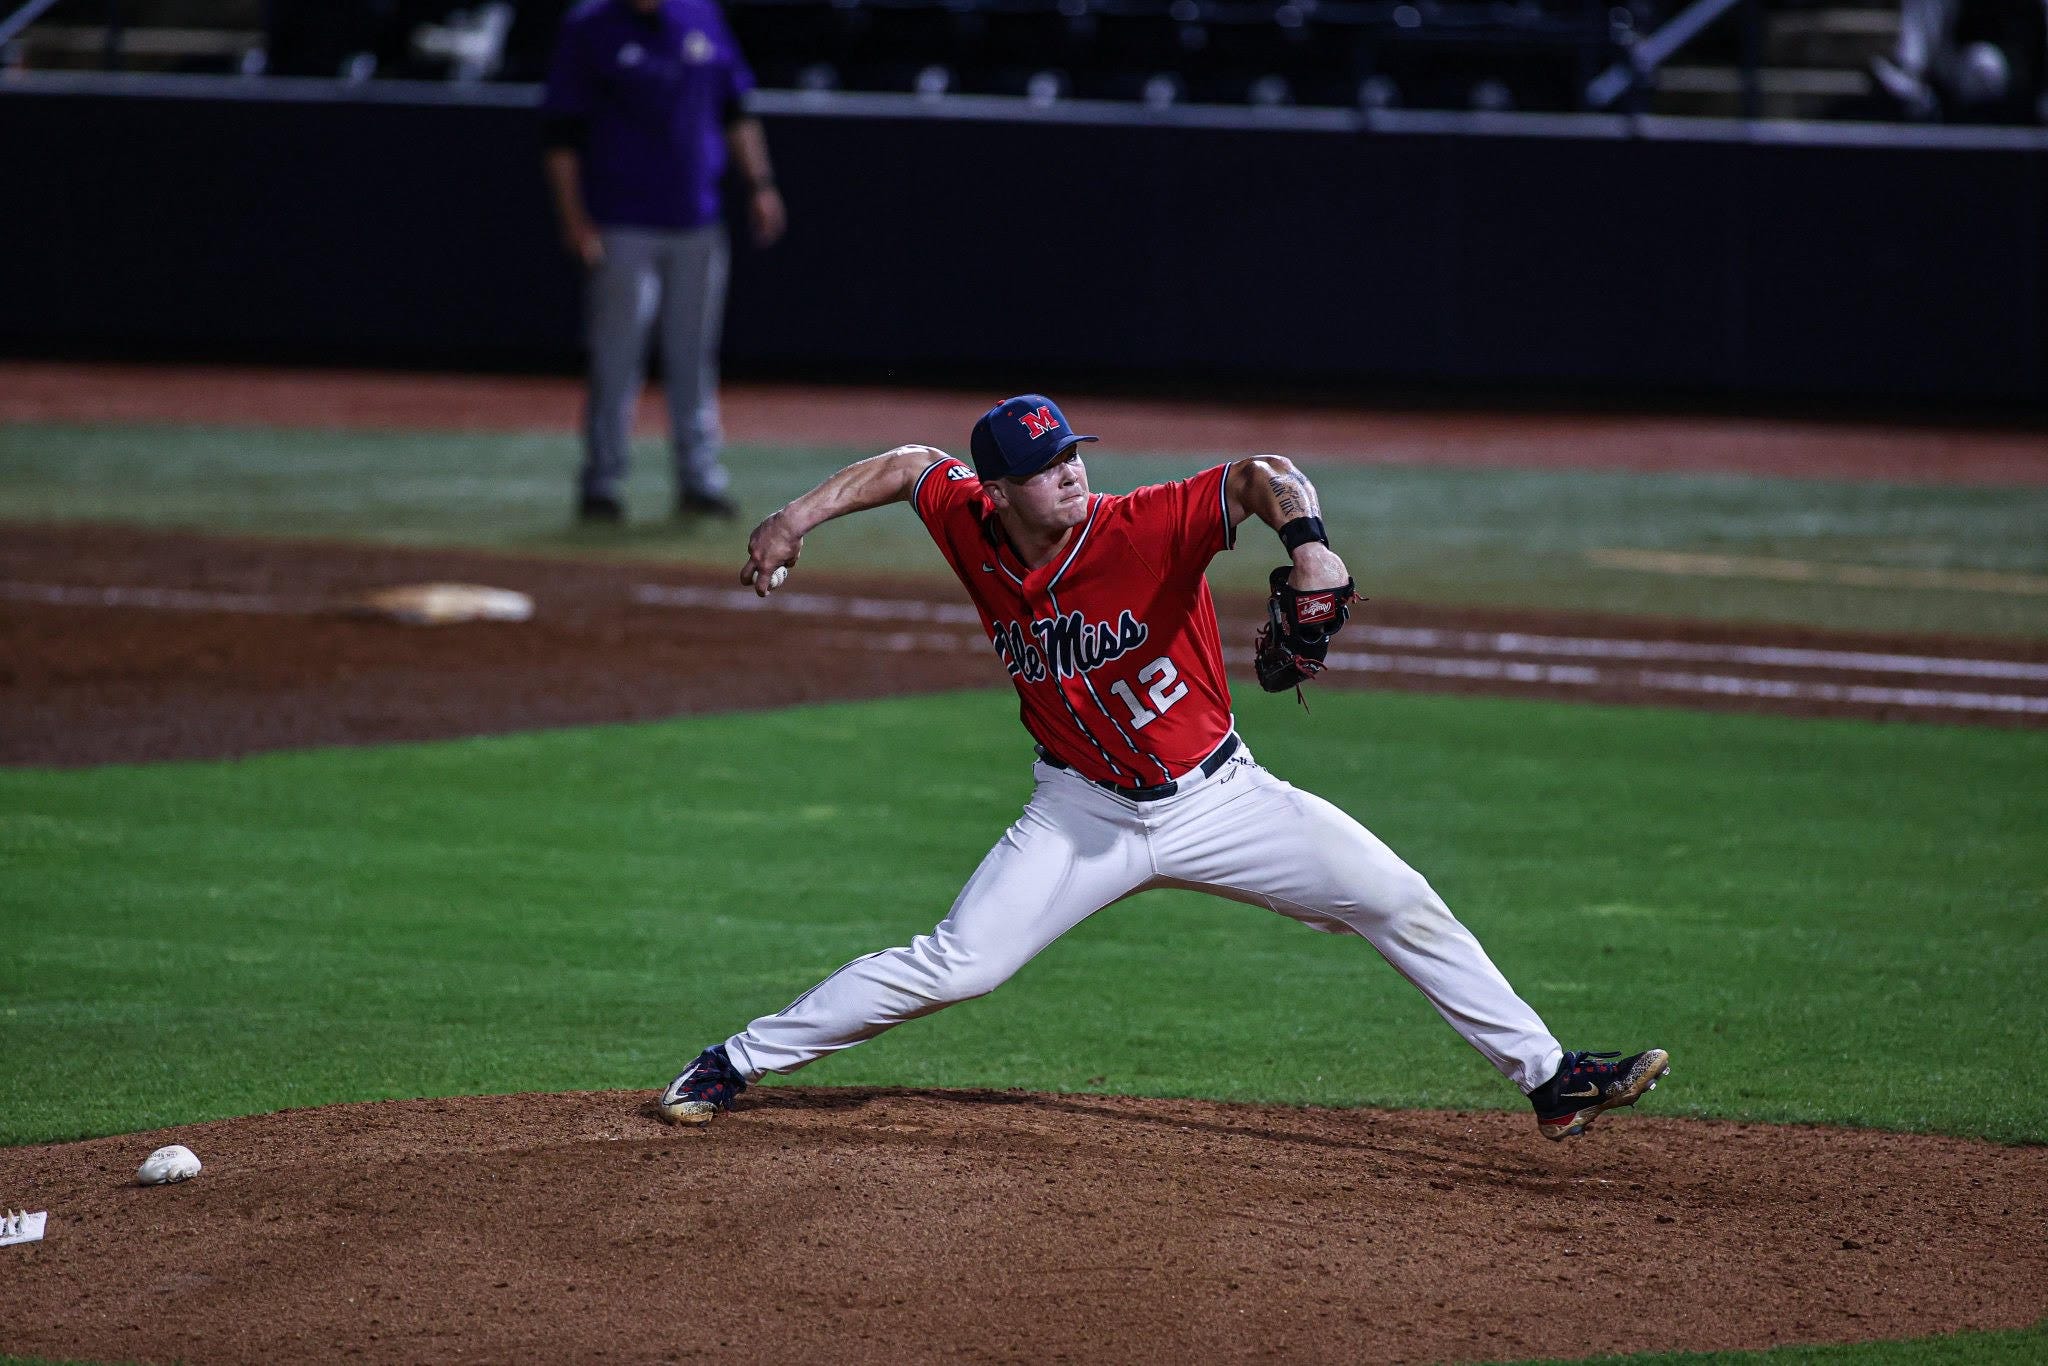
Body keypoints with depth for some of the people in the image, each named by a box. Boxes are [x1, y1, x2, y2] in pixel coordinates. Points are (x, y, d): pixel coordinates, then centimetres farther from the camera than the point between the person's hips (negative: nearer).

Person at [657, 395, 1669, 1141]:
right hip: (1083, 816, 1)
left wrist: (1306, 542, -57)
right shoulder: (972, 532, -11)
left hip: (1217, 800, -1)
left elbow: (1262, 477, -37)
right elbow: (914, 465, 9)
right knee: (951, 966, -9)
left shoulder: (1145, 529, -24)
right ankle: (738, 1062, 5)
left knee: (1403, 906, -8)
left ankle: (1547, 1079, 2)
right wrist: (794, 522, 6)